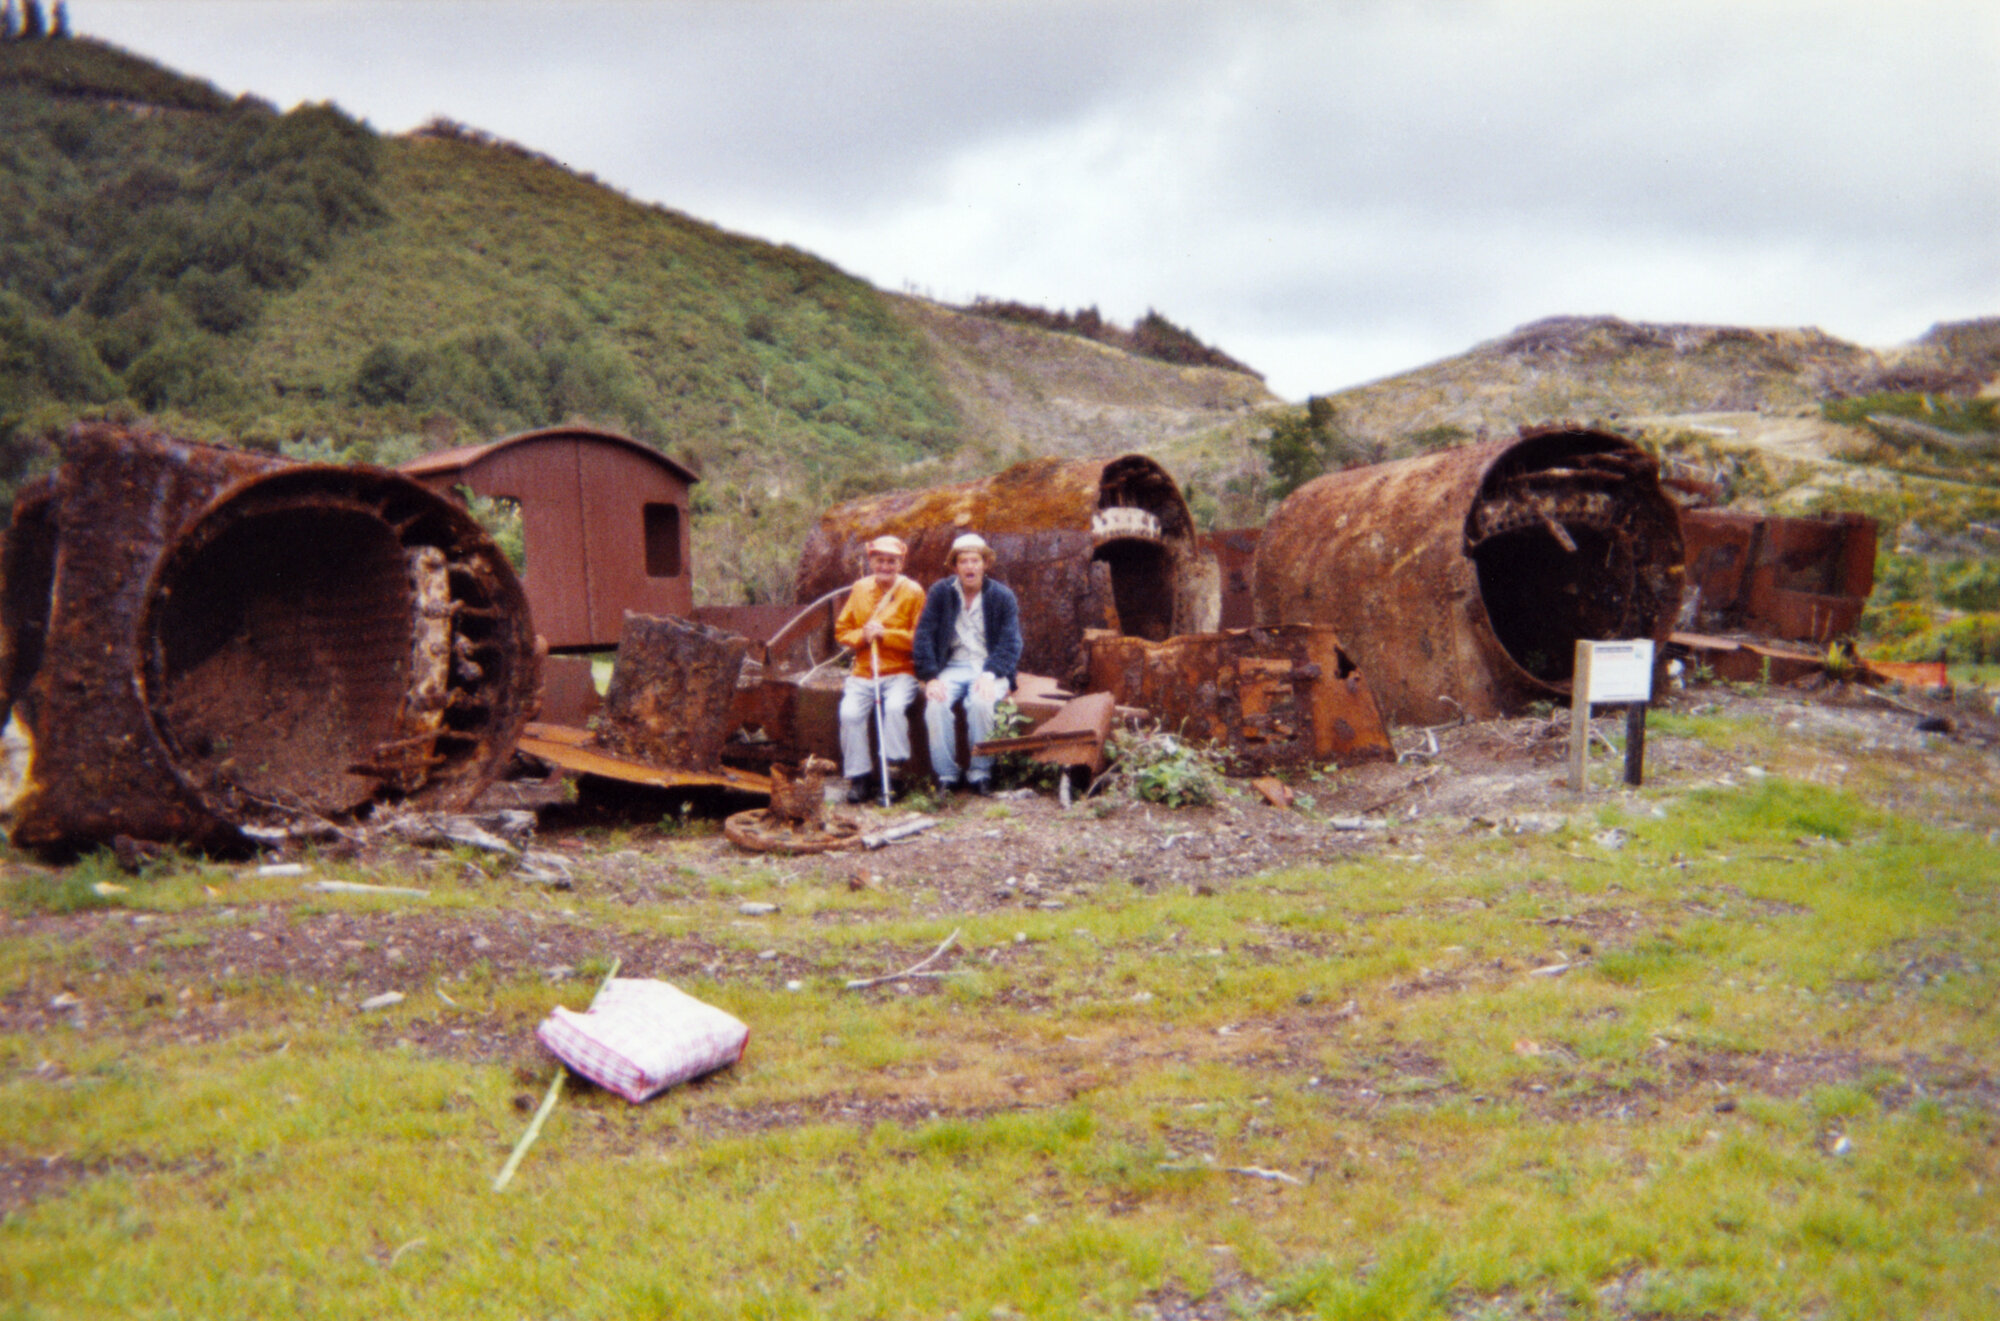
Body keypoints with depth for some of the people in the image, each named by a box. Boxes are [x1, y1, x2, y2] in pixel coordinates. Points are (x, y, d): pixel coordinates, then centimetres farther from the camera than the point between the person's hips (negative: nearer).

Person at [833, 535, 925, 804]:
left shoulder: (912, 591, 0)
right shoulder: (859, 590, 11)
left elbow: (920, 638, -6)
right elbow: (841, 631, 13)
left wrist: (885, 633, -14)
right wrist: (862, 635, -8)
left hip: (900, 671, -3)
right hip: (863, 672, 3)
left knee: (895, 706, -32)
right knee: (850, 713, -22)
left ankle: (894, 769, -18)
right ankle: (860, 777, -9)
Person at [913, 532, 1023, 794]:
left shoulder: (1003, 596, 3)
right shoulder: (940, 593, 4)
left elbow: (1011, 644, -4)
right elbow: (924, 637, -1)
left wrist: (990, 675, -21)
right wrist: (930, 677, -15)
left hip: (990, 668, -1)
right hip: (952, 666, 1)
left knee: (981, 702, -34)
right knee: (936, 704, -30)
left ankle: (980, 773, -18)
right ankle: (946, 775, -18)